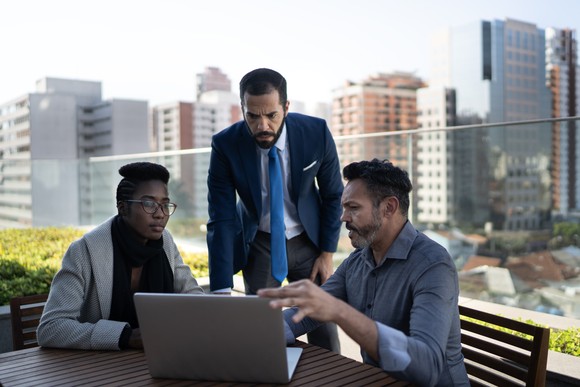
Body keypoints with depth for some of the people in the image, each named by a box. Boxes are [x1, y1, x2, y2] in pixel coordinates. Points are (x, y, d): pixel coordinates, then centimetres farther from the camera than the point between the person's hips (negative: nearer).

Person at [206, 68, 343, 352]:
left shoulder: (316, 132, -19)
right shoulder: (225, 145, -21)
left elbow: (333, 195, -4)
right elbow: (221, 220, -21)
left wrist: (327, 253, -3)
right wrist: (222, 293, -26)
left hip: (308, 241, 1)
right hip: (258, 245, 0)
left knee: (324, 330, 4)